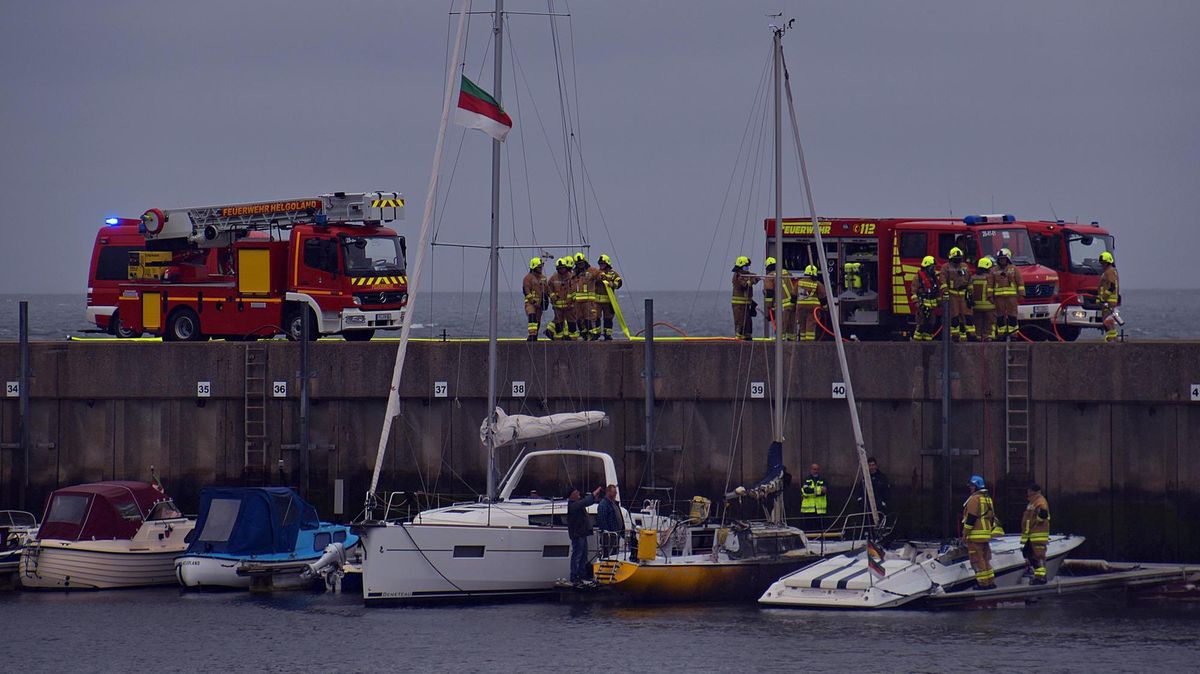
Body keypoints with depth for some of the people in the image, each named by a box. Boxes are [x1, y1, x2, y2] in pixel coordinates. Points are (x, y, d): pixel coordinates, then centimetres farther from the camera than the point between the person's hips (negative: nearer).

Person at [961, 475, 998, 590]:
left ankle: (983, 582, -8)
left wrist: (965, 534, -12)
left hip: (975, 534, -9)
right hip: (986, 534, 9)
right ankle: (990, 581, 15)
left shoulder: (974, 499, -11)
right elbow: (992, 517, 21)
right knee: (985, 559, 15)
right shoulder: (988, 499, 17)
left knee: (977, 559, -6)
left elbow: (971, 518, -16)